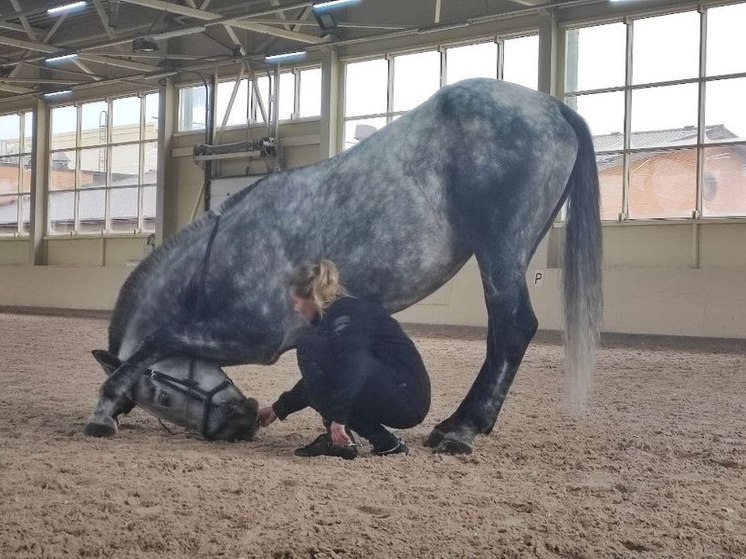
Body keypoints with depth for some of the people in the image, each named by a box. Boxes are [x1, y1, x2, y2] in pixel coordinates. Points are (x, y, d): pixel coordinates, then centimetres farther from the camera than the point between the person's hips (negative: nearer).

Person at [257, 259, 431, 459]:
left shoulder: (345, 313, -9)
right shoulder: (337, 315, 20)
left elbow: (353, 365, -29)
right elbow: (316, 378, 31)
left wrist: (338, 418, -31)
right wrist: (279, 409, 35)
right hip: (410, 400, 10)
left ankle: (338, 440, -7)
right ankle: (385, 442, 9)